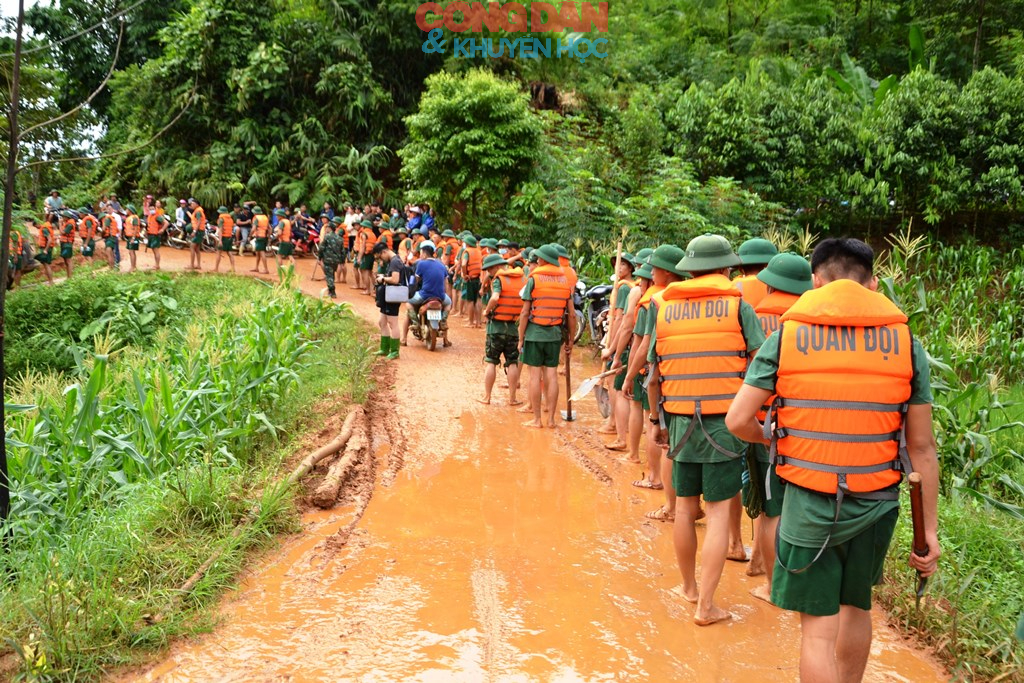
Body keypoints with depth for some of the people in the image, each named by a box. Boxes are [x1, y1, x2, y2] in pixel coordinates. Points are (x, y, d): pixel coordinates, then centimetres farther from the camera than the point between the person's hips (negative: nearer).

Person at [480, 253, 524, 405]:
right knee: (512, 363, 9)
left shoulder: (498, 279, -11)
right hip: (514, 326, 4)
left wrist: (487, 311, -12)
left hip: (497, 324, -4)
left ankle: (486, 397, 8)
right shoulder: (522, 279, 6)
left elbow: (495, 298, -27)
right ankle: (512, 398, 10)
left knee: (490, 362, 5)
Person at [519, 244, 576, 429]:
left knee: (535, 375, 1)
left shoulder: (533, 279, -5)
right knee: (552, 375, 7)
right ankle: (550, 418, 11)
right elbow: (571, 314, 5)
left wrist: (521, 338, -2)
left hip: (534, 332, -3)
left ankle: (537, 419, 5)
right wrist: (570, 340, 13)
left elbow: (525, 313, -8)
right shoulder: (565, 281, 6)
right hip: (555, 333, 3)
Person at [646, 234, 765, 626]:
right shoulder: (737, 305, -3)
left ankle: (689, 587, 32)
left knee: (685, 507, 16)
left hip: (680, 420, 3)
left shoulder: (662, 307, 6)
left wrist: (656, 419, 19)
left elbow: (653, 375, 8)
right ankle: (706, 605, 3)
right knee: (718, 510, 2)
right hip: (725, 419, -3)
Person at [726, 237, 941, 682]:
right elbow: (921, 445, 0)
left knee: (818, 625, 6)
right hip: (876, 502, 3)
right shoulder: (906, 341, -1)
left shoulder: (785, 335, -4)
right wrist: (929, 528, 6)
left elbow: (738, 421, -8)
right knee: (856, 605, 24)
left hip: (809, 501, -2)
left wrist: (767, 439, 14)